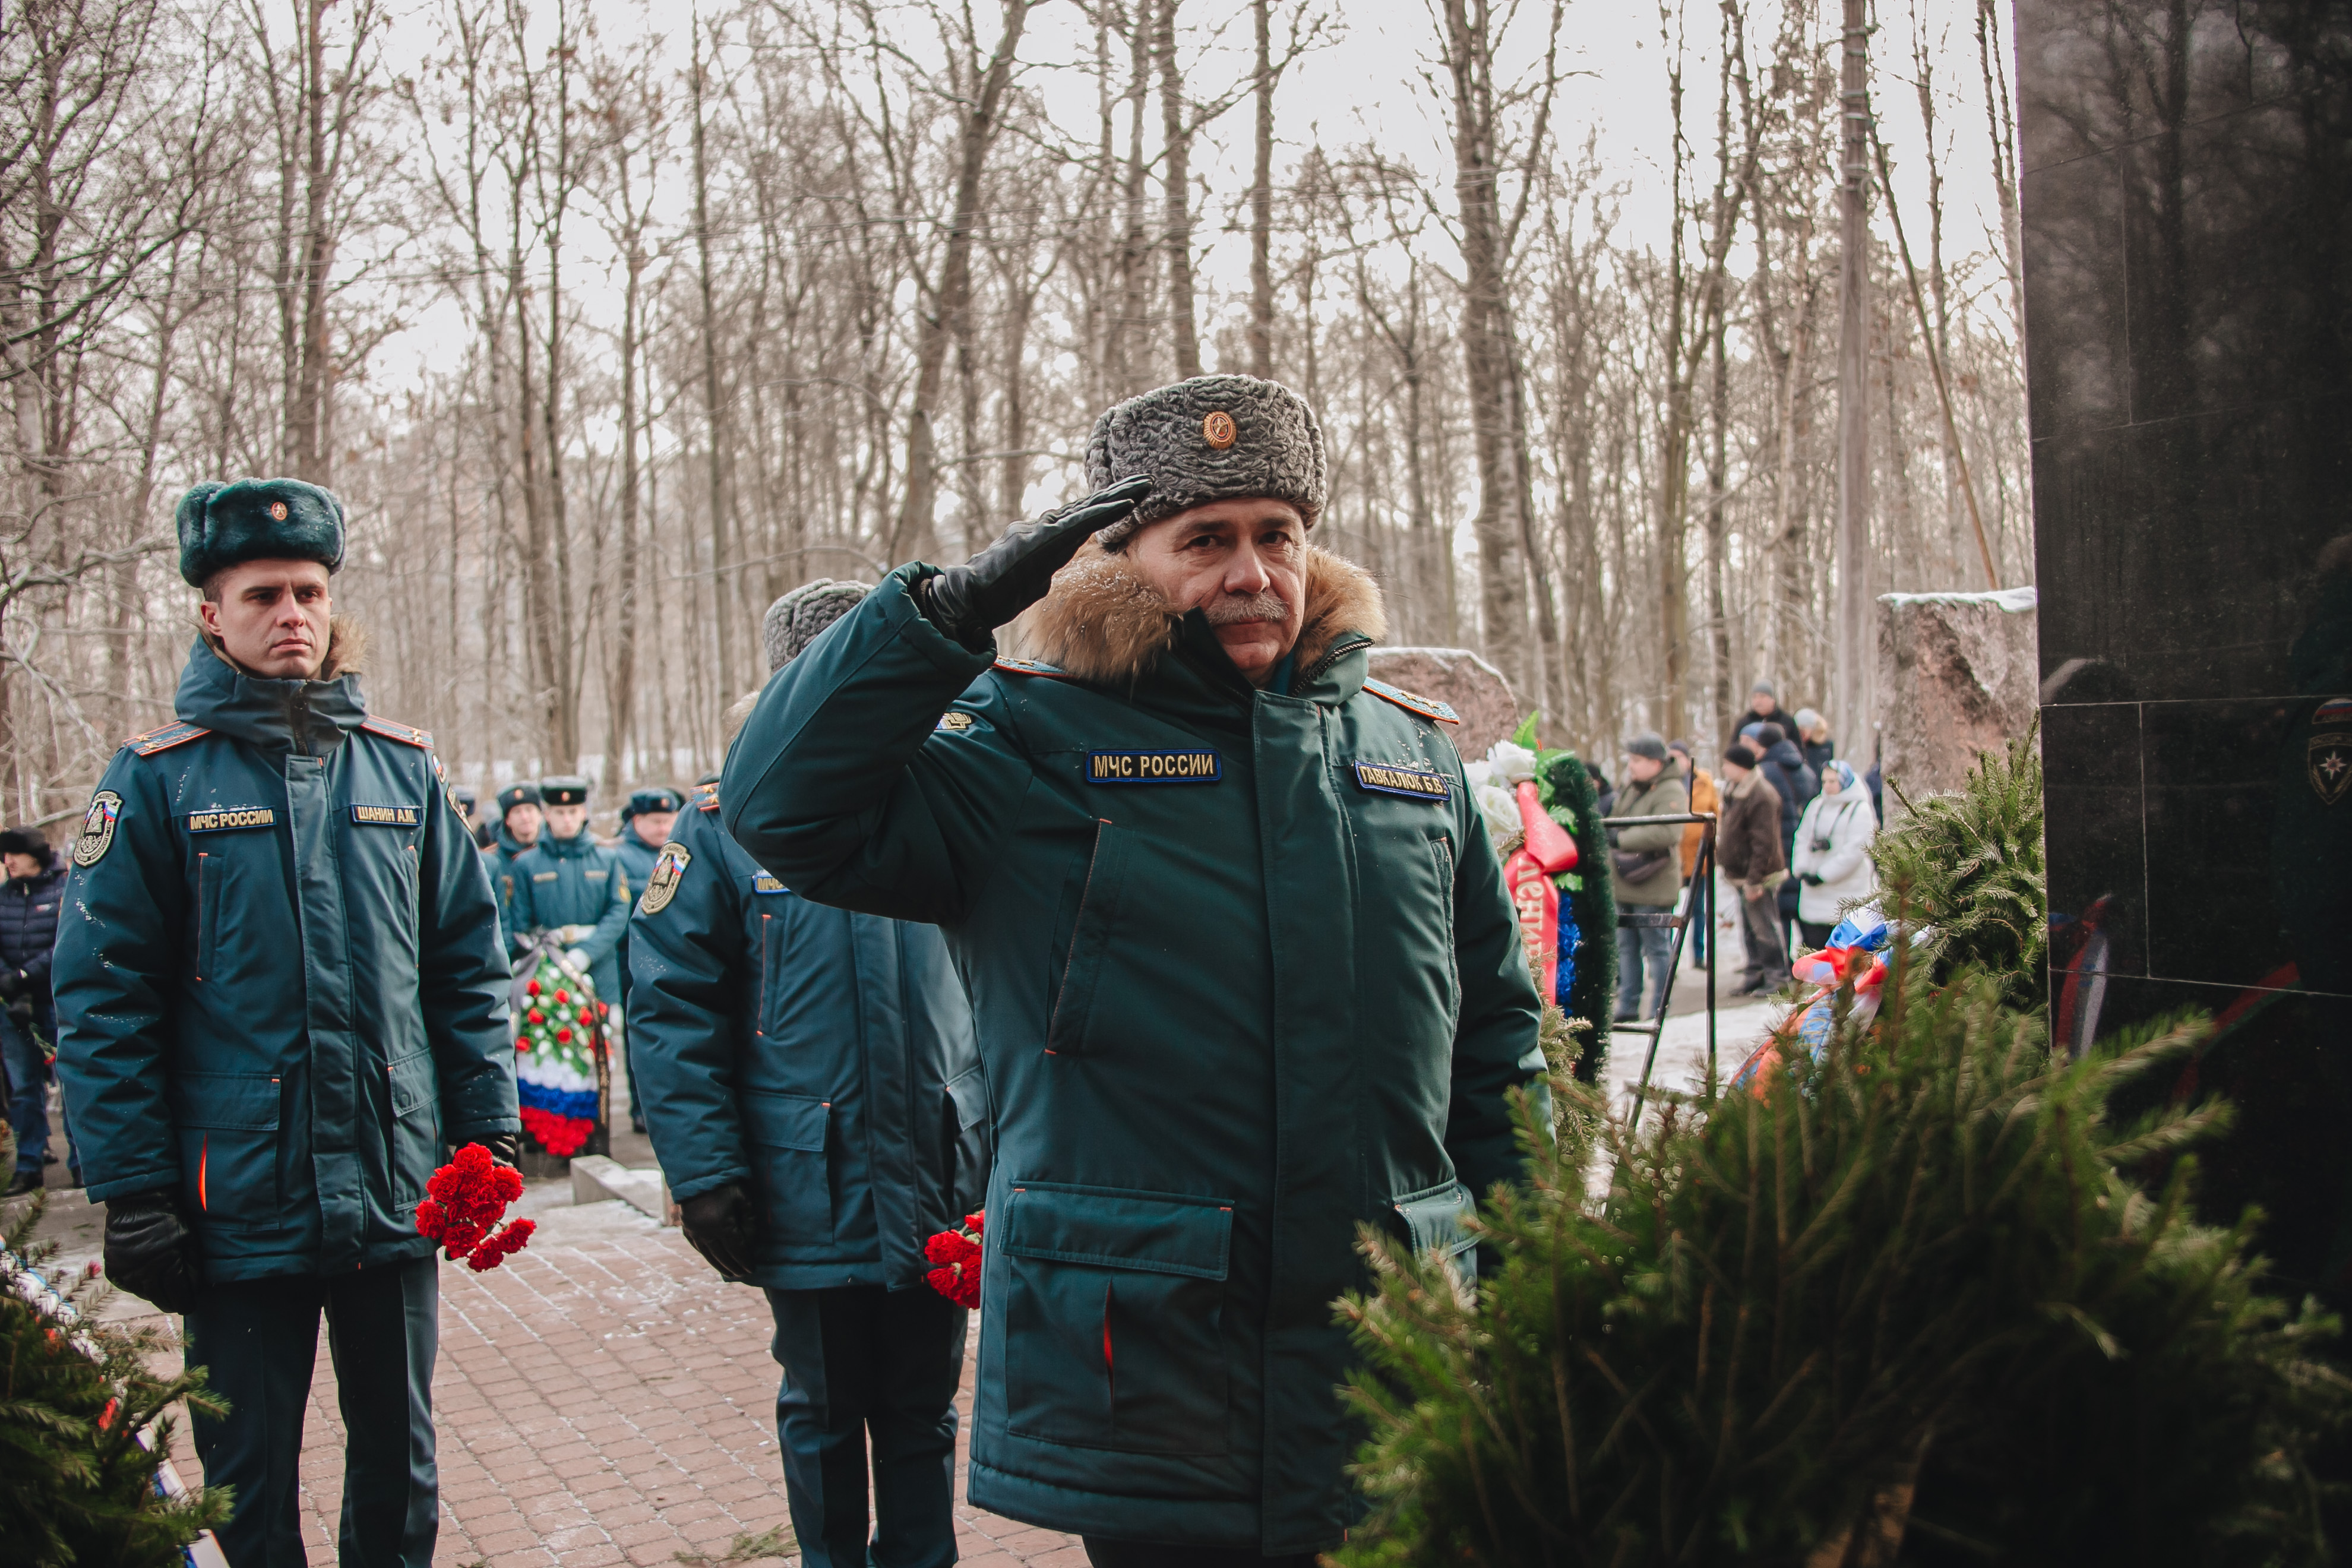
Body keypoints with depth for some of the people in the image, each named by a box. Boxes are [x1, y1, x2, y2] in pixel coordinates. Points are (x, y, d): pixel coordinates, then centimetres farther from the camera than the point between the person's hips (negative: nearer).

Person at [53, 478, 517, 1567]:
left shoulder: (401, 768, 5)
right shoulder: (158, 779, -4)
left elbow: (468, 963, 8)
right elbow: (102, 998, -5)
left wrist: (487, 1127, 2)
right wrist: (132, 1191, -9)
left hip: (396, 1192, 3)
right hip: (240, 1203, -2)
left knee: (399, 1463, 16)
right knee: (249, 1479, 11)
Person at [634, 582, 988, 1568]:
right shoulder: (727, 825, -4)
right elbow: (668, 1004, -6)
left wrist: (998, 1141, 5)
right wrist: (704, 1170, -13)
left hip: (939, 1182, 2)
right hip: (809, 1192, -2)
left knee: (922, 1412, 15)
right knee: (824, 1412, 14)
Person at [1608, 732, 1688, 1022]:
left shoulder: (1671, 792, -14)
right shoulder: (1632, 789, 15)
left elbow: (1665, 833, -27)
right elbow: (1616, 822, 30)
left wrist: (1621, 839, -22)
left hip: (1652, 887, -9)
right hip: (1624, 886, 9)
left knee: (1657, 949, -2)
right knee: (1626, 947, 14)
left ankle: (1659, 1012, 3)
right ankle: (1627, 1007, 22)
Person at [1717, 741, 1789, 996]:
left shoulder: (1762, 797, -21)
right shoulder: (1733, 791, 11)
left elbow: (1763, 843, -22)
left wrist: (1754, 880, -23)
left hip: (1757, 875, -10)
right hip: (1739, 874, 10)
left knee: (1764, 927, -3)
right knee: (1749, 928, 15)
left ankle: (1776, 977, 6)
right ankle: (1756, 974, 23)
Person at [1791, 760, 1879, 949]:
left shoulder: (1860, 810, -6)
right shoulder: (1816, 806, 13)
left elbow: (1855, 850, -13)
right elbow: (1803, 839, 12)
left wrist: (1822, 875, -15)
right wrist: (1802, 869, -5)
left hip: (1849, 890, -5)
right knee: (1815, 943, 4)